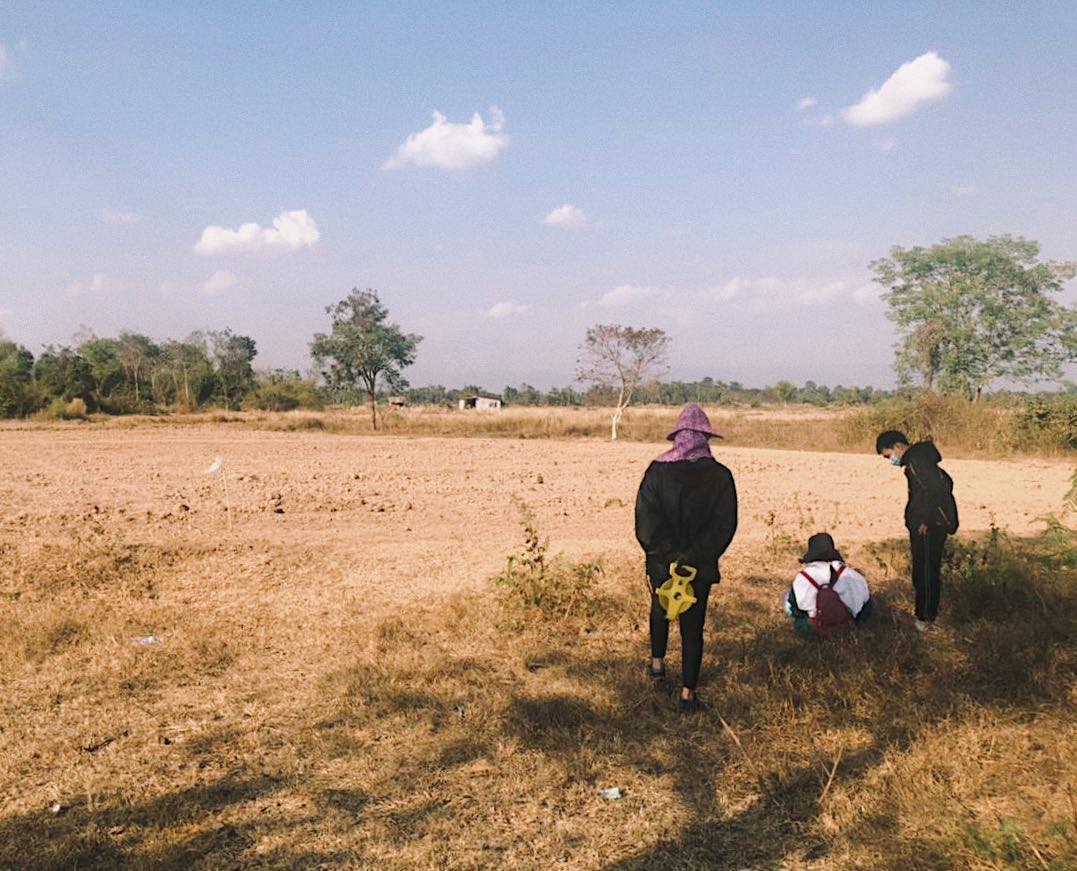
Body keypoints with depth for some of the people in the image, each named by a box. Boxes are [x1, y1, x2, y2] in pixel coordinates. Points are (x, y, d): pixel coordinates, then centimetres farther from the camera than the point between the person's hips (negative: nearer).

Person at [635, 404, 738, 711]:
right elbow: (725, 525, -14)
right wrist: (694, 557, -12)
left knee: (660, 608, 28)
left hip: (661, 563, 1)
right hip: (701, 568, -1)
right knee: (693, 626, 10)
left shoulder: (657, 470, -11)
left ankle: (657, 663, 43)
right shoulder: (720, 475, -10)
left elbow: (645, 519, -16)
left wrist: (667, 555, -13)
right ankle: (688, 692, 13)